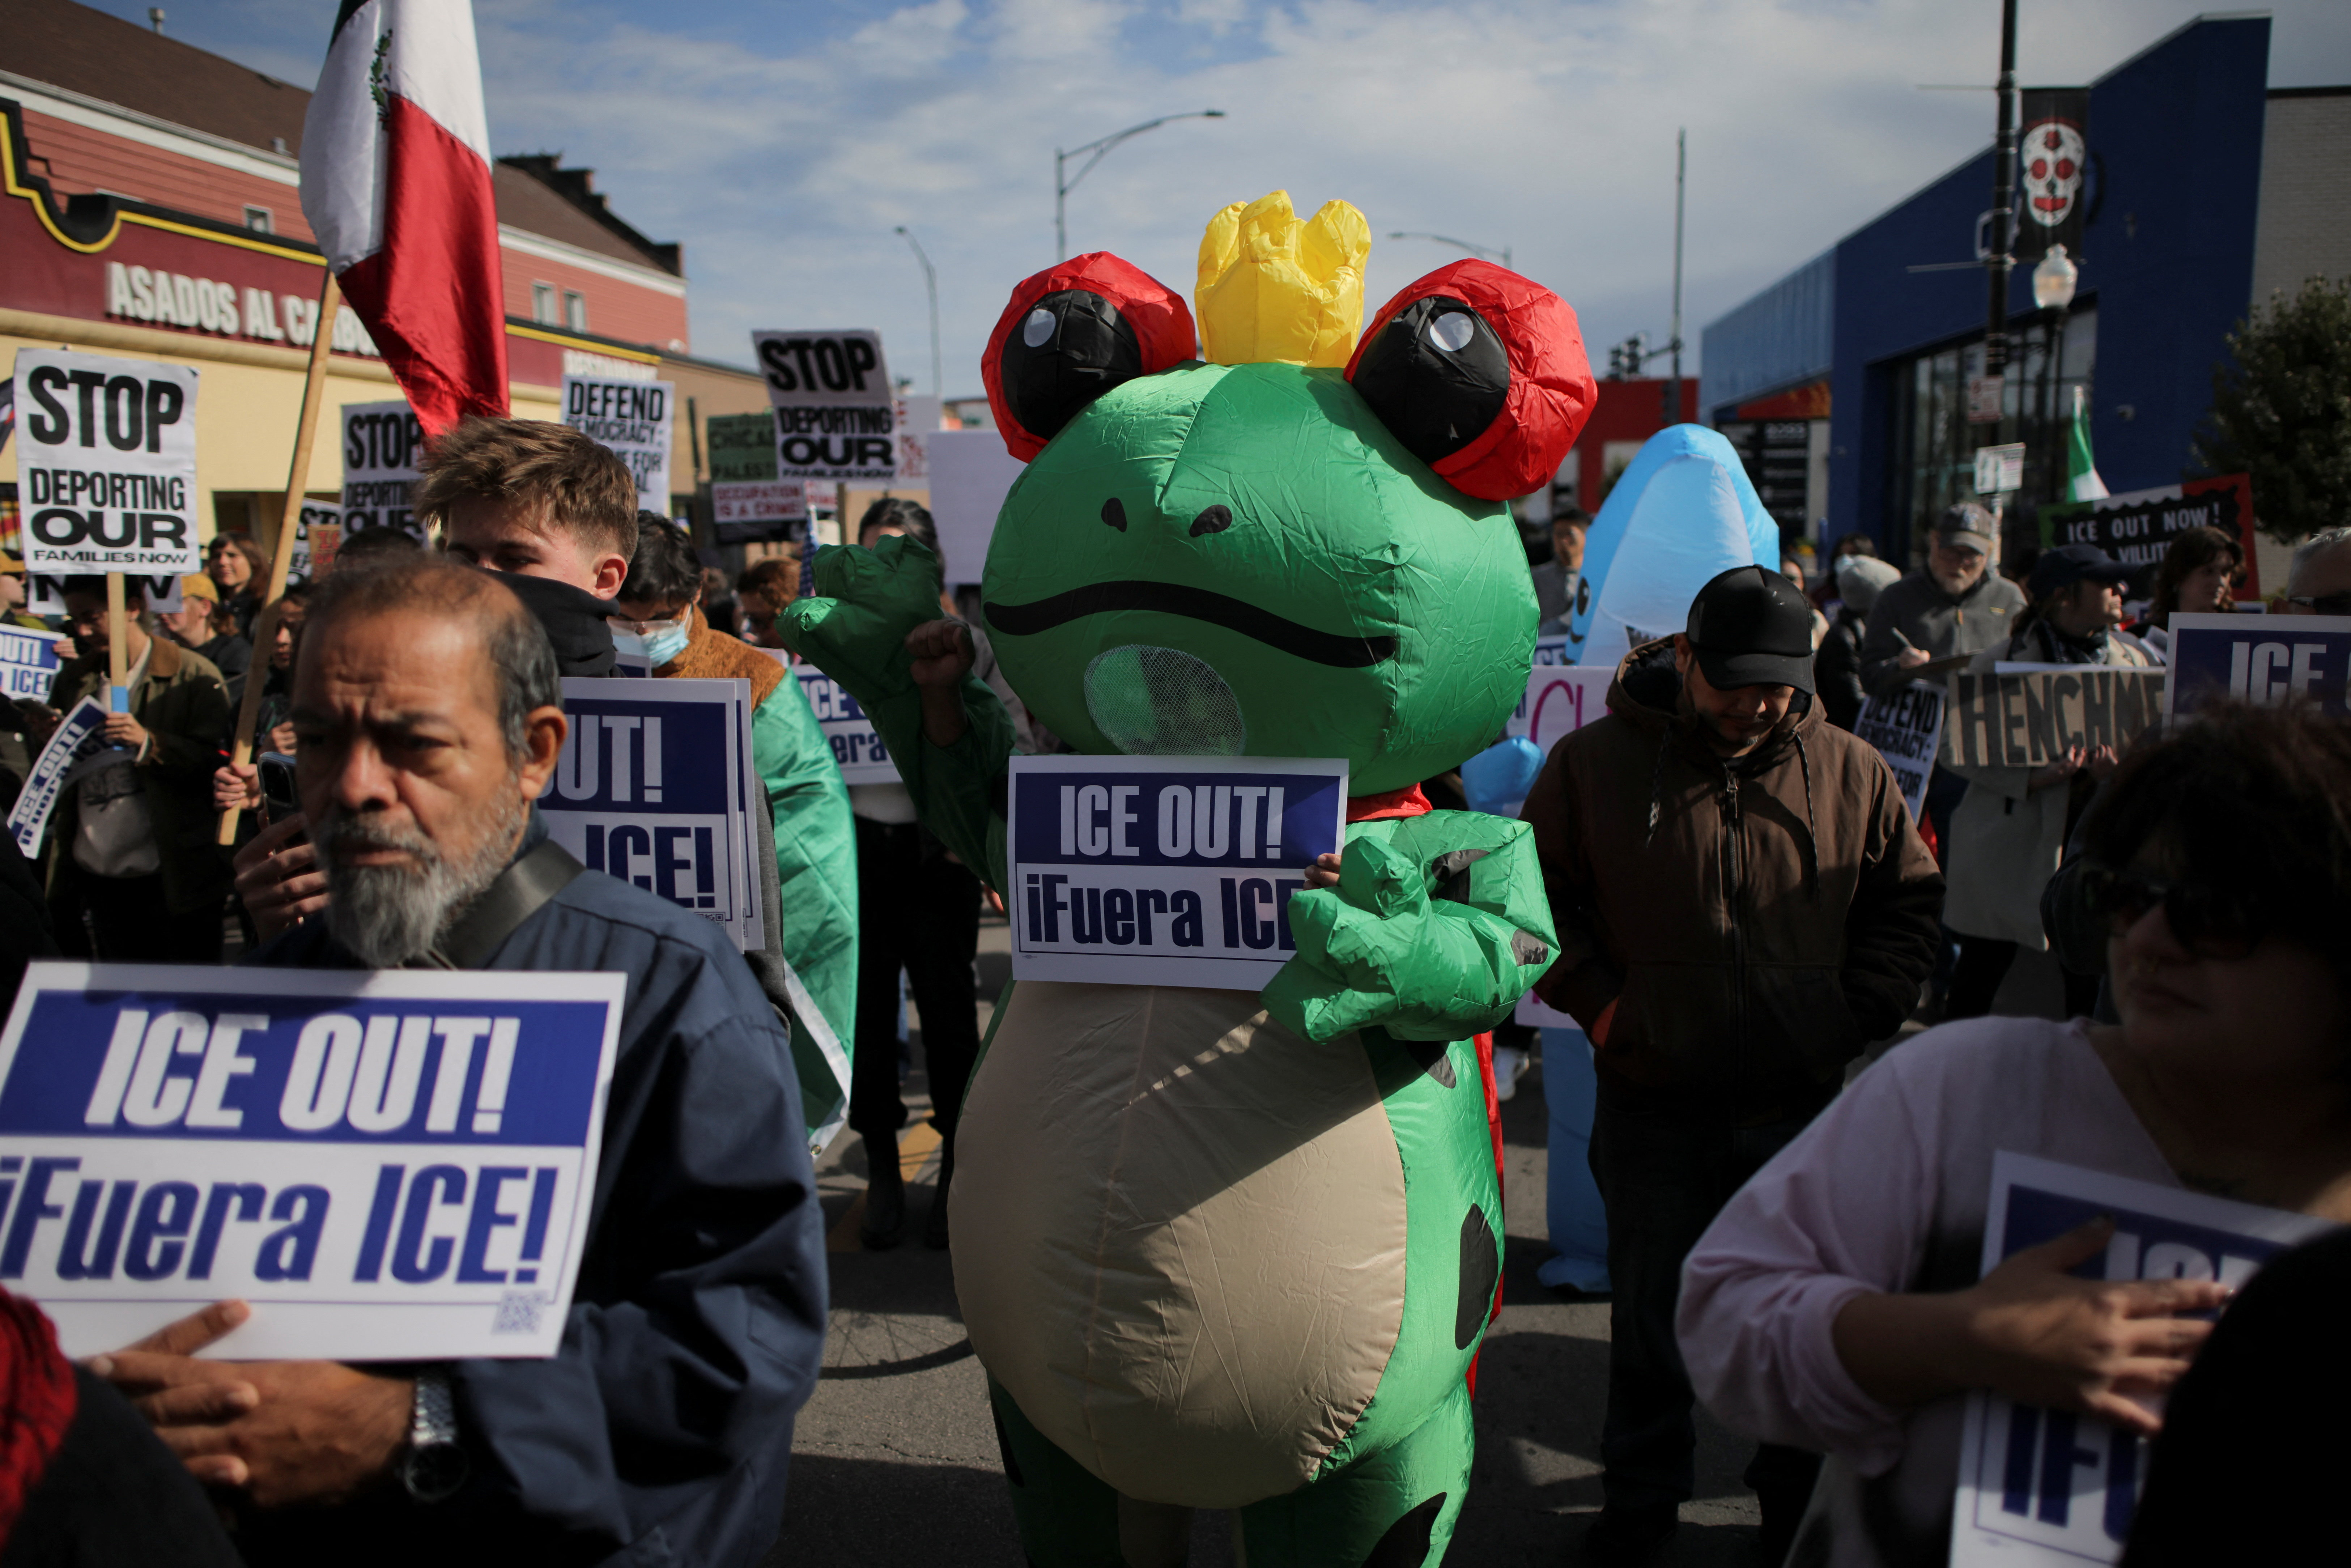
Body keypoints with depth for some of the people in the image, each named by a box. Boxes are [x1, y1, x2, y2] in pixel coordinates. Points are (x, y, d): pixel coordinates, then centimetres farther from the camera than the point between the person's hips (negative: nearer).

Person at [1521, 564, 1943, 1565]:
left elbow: (1908, 904, 10)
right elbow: (1539, 895, 2)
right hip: (1652, 1108, -1)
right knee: (1650, 1318, 13)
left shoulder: (1854, 775, 1)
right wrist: (1604, 1010, -5)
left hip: (1802, 1107, 2)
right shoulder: (1596, 762, -6)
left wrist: (1854, 1018, -1)